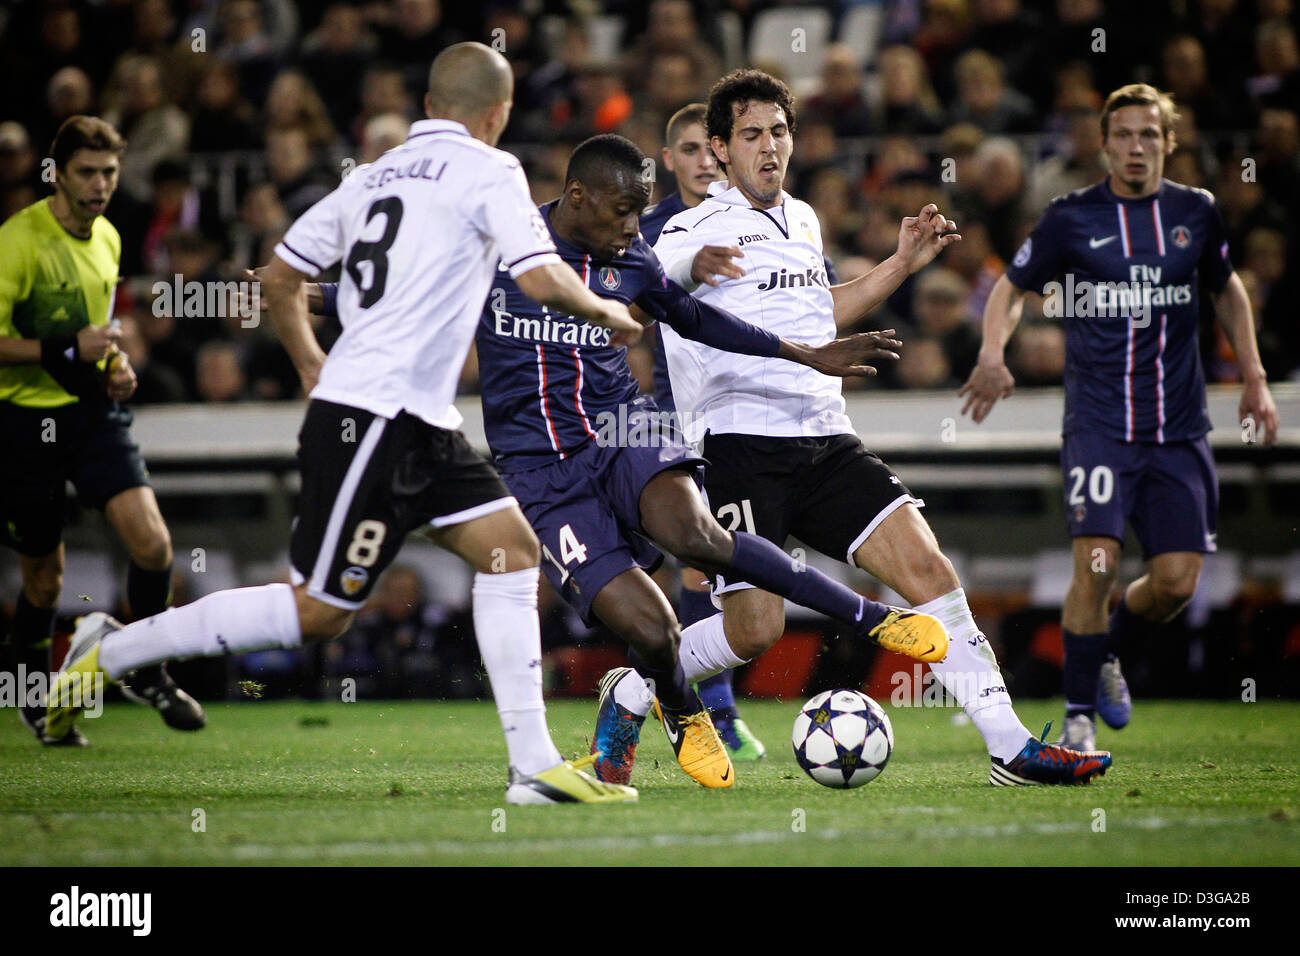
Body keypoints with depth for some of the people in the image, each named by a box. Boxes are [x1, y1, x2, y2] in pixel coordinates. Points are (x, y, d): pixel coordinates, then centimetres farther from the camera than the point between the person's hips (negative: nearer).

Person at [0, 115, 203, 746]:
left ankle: (145, 672, 7)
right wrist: (66, 350, -25)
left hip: (97, 411, 5)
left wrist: (115, 362, 7)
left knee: (152, 543, -13)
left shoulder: (108, 238, 9)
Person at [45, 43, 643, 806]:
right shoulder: (486, 170, -5)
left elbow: (280, 279, 18)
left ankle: (535, 766, 1)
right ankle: (112, 649, 3)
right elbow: (541, 279, -15)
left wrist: (314, 368, 30)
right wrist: (605, 313, 4)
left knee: (513, 552, 5)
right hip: (374, 420, -9)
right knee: (320, 612, -5)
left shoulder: (377, 175, 16)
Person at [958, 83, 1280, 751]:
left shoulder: (1196, 212, 6)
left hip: (1179, 428, 3)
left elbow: (1227, 290, 23)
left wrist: (1254, 379, 16)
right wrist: (992, 354, -7)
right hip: (1098, 424, -3)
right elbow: (1012, 288, 12)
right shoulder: (1071, 218, -1)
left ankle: (1105, 652, 29)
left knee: (1177, 582, -2)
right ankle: (1078, 715, -5)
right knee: (1096, 563, -18)